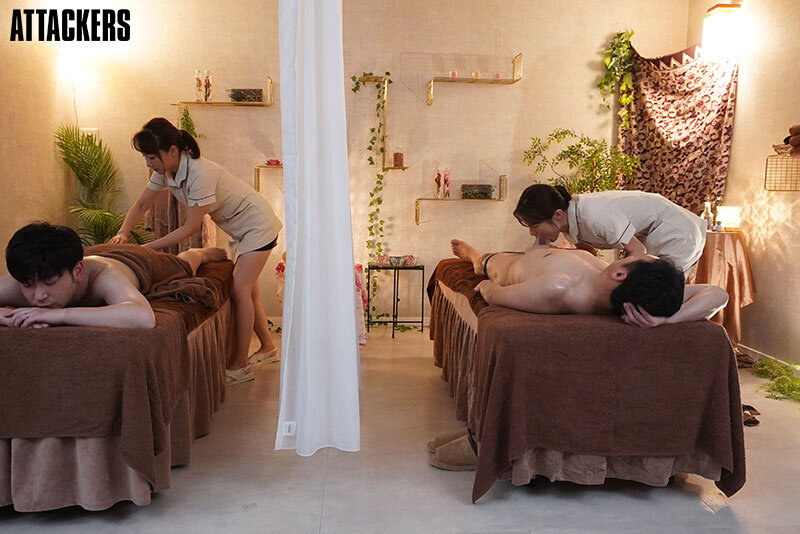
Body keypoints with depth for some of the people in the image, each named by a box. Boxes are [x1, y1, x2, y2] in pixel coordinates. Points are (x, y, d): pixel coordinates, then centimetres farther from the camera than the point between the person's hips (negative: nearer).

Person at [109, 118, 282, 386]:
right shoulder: (165, 170, -6)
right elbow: (141, 205, 2)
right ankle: (268, 347, 30)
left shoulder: (200, 173, -32)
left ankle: (240, 365, -6)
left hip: (257, 225, -9)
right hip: (239, 230, 9)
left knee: (240, 289, -13)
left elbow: (191, 227, -29)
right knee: (247, 291, 14)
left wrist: (148, 247, -28)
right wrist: (123, 232, -16)